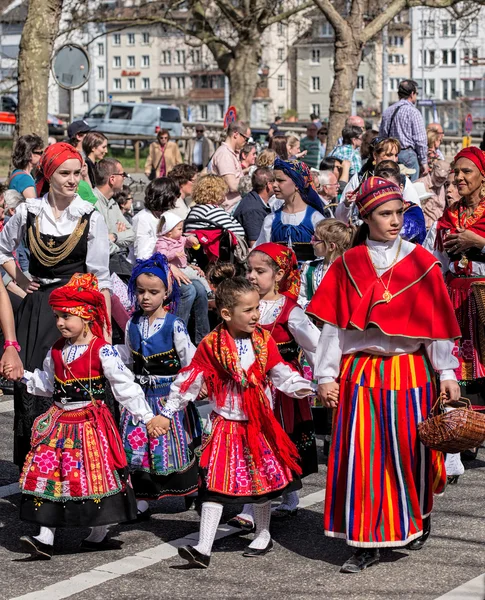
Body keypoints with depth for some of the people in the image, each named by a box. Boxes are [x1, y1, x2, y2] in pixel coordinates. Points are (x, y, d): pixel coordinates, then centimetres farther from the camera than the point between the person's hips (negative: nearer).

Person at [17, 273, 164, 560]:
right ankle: (45, 538, 4)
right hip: (59, 421, 6)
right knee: (49, 473, 1)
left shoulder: (102, 351, -11)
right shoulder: (57, 351, 9)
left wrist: (147, 416, -13)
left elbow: (125, 385, -11)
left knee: (95, 476, 0)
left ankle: (99, 535, 16)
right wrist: (24, 376, 9)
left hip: (91, 423, -6)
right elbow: (47, 383, 23)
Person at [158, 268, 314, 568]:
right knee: (215, 484, -7)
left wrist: (302, 387, -10)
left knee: (262, 479, 13)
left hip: (259, 424, 3)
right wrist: (168, 413, -3)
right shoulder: (211, 345, -9)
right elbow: (190, 380, -4)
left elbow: (280, 372, 7)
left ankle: (263, 536, 32)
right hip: (225, 426, -3)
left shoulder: (264, 340, -1)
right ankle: (203, 549, -8)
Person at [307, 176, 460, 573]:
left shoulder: (420, 262, 2)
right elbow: (334, 323, 4)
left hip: (410, 372, 0)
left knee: (409, 450, 5)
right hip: (360, 373, 0)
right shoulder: (348, 266, 4)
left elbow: (437, 320, 2)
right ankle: (367, 543, 5)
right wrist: (327, 376, 1)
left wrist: (447, 373, -1)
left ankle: (417, 521, 31)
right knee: (363, 454, -2)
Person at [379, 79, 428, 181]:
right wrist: (424, 162, -4)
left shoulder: (387, 112, 12)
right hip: (407, 153, -6)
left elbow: (382, 136, 14)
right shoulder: (413, 112, -7)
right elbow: (420, 140, -9)